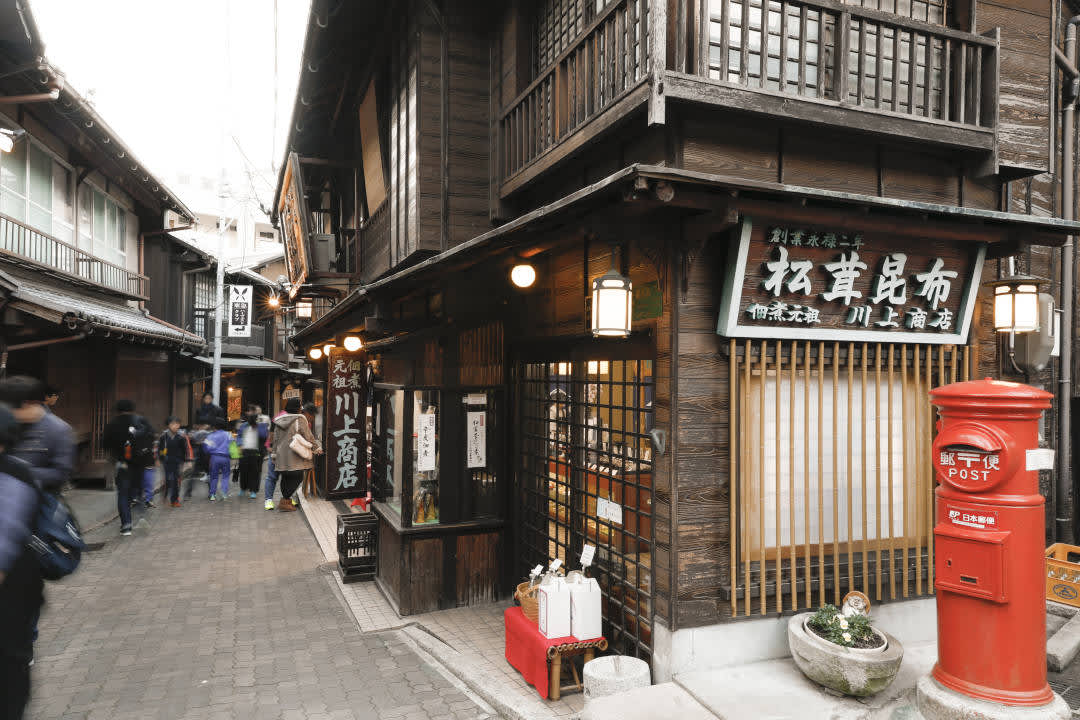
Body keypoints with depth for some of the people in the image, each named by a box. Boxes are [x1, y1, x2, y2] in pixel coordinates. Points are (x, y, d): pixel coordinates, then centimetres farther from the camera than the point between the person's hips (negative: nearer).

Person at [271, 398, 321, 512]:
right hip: (295, 455, -7)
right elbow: (308, 436, -5)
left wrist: (275, 453, 22)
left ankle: (286, 500, 17)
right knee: (297, 477, -1)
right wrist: (316, 448, 7)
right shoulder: (300, 419, -8)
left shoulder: (279, 421, 11)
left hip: (281, 455, 7)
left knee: (286, 478, 13)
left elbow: (276, 439, 15)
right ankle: (285, 501, -4)